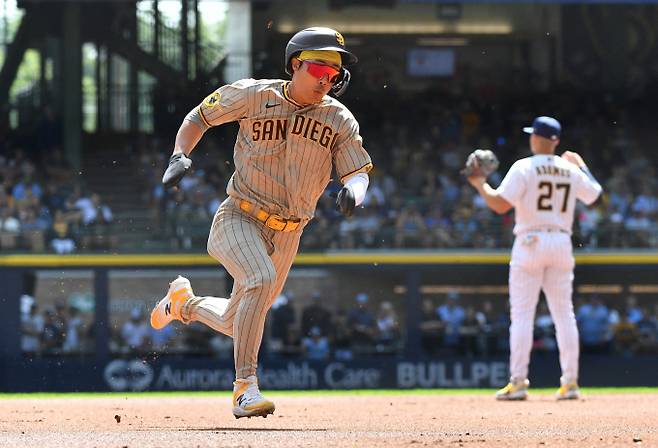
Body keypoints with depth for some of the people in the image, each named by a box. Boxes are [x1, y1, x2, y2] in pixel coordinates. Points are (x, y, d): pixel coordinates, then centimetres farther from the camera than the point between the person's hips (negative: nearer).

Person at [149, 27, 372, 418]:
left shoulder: (341, 120, -2)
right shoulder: (254, 95, -7)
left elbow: (358, 172, -7)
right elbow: (199, 117, 5)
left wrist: (353, 191, -31)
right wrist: (180, 155, -12)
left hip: (286, 235, 4)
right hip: (239, 220, -4)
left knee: (237, 324, 13)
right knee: (261, 279, -33)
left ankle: (185, 302, 47)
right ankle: (245, 386, -28)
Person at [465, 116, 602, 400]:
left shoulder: (524, 168, -7)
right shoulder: (570, 170, 6)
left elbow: (500, 205, -15)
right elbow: (595, 195, 21)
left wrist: (480, 185, 0)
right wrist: (582, 167, 34)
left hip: (529, 243, -4)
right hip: (561, 243, 4)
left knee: (521, 313, -3)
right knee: (563, 313, 8)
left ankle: (518, 382, -8)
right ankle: (570, 382, 5)